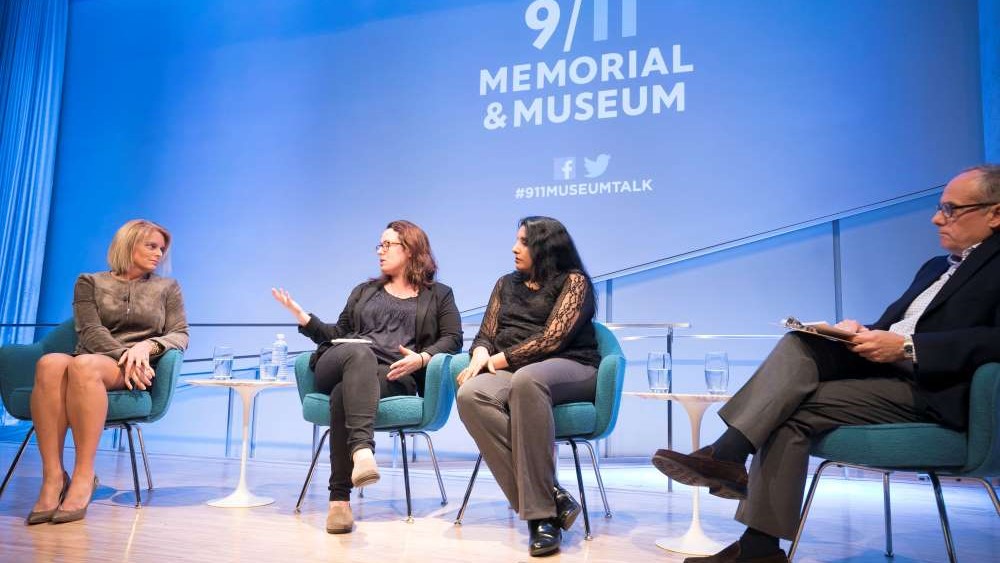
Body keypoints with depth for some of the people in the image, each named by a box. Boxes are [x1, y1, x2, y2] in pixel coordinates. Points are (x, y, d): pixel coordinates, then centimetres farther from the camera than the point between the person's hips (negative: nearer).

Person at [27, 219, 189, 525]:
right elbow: (91, 331, 3)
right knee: (50, 363, -35)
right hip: (90, 359, 1)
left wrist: (147, 345, -12)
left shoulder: (168, 287, 20)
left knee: (83, 365, -36)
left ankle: (84, 477, -36)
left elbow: (180, 335, 10)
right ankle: (53, 477, -37)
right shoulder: (90, 282, 18)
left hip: (136, 373, -1)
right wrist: (124, 358, -16)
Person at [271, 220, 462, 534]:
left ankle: (340, 497, -40)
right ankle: (362, 450, -57)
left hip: (394, 376, -2)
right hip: (344, 363, 2)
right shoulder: (364, 291, 33)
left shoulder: (439, 295, 21)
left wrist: (422, 358, -12)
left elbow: (452, 339, 8)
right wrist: (303, 317, 12)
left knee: (344, 393, -36)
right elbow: (339, 334, 27)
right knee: (359, 353, -38)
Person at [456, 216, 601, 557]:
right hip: (511, 372, 5)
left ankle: (541, 509, -35)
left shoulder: (573, 280, 3)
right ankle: (551, 497, -33)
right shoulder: (506, 284, 21)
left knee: (526, 379, -41)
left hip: (569, 368, -4)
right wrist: (481, 357, -7)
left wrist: (501, 360, -12)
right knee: (470, 395, -31)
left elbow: (553, 338, -9)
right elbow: (486, 335, 17)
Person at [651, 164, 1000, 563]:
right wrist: (863, 333, -2)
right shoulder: (936, 268, 26)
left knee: (795, 411, -24)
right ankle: (728, 453, -30)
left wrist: (905, 347, -23)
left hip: (932, 388, -7)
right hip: (881, 365, 7)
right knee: (801, 344, -21)